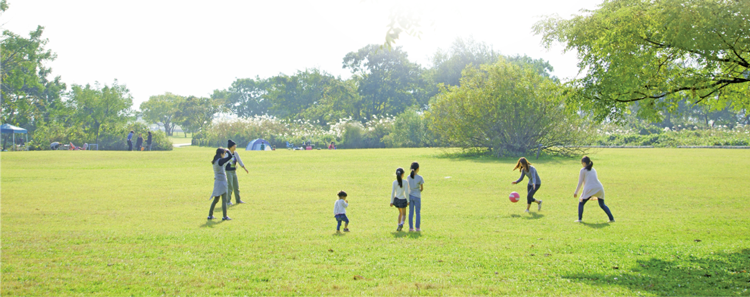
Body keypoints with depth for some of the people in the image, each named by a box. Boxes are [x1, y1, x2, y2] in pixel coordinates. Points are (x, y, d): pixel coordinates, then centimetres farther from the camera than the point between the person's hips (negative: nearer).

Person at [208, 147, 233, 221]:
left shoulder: (215, 161, 8)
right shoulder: (220, 161, -17)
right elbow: (230, 157, -22)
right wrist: (227, 150, -4)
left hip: (217, 182, 9)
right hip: (222, 182, -9)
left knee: (216, 200, 17)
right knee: (224, 200, -7)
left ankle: (210, 215, 21)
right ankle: (225, 216, -10)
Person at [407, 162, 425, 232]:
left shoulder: (408, 177, -3)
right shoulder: (420, 178, -15)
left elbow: (409, 187, 8)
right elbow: (422, 188, -7)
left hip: (410, 195, 4)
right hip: (417, 197, -4)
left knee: (411, 212, 10)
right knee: (418, 212, 5)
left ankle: (411, 227, 10)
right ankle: (417, 228, 5)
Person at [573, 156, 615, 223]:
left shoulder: (583, 170, 6)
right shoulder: (593, 169, 24)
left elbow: (580, 183, 3)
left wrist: (576, 192, 10)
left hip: (589, 189, -5)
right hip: (599, 188, 5)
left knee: (581, 203, 11)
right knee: (602, 205, 20)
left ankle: (579, 219, 0)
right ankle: (611, 218, 11)